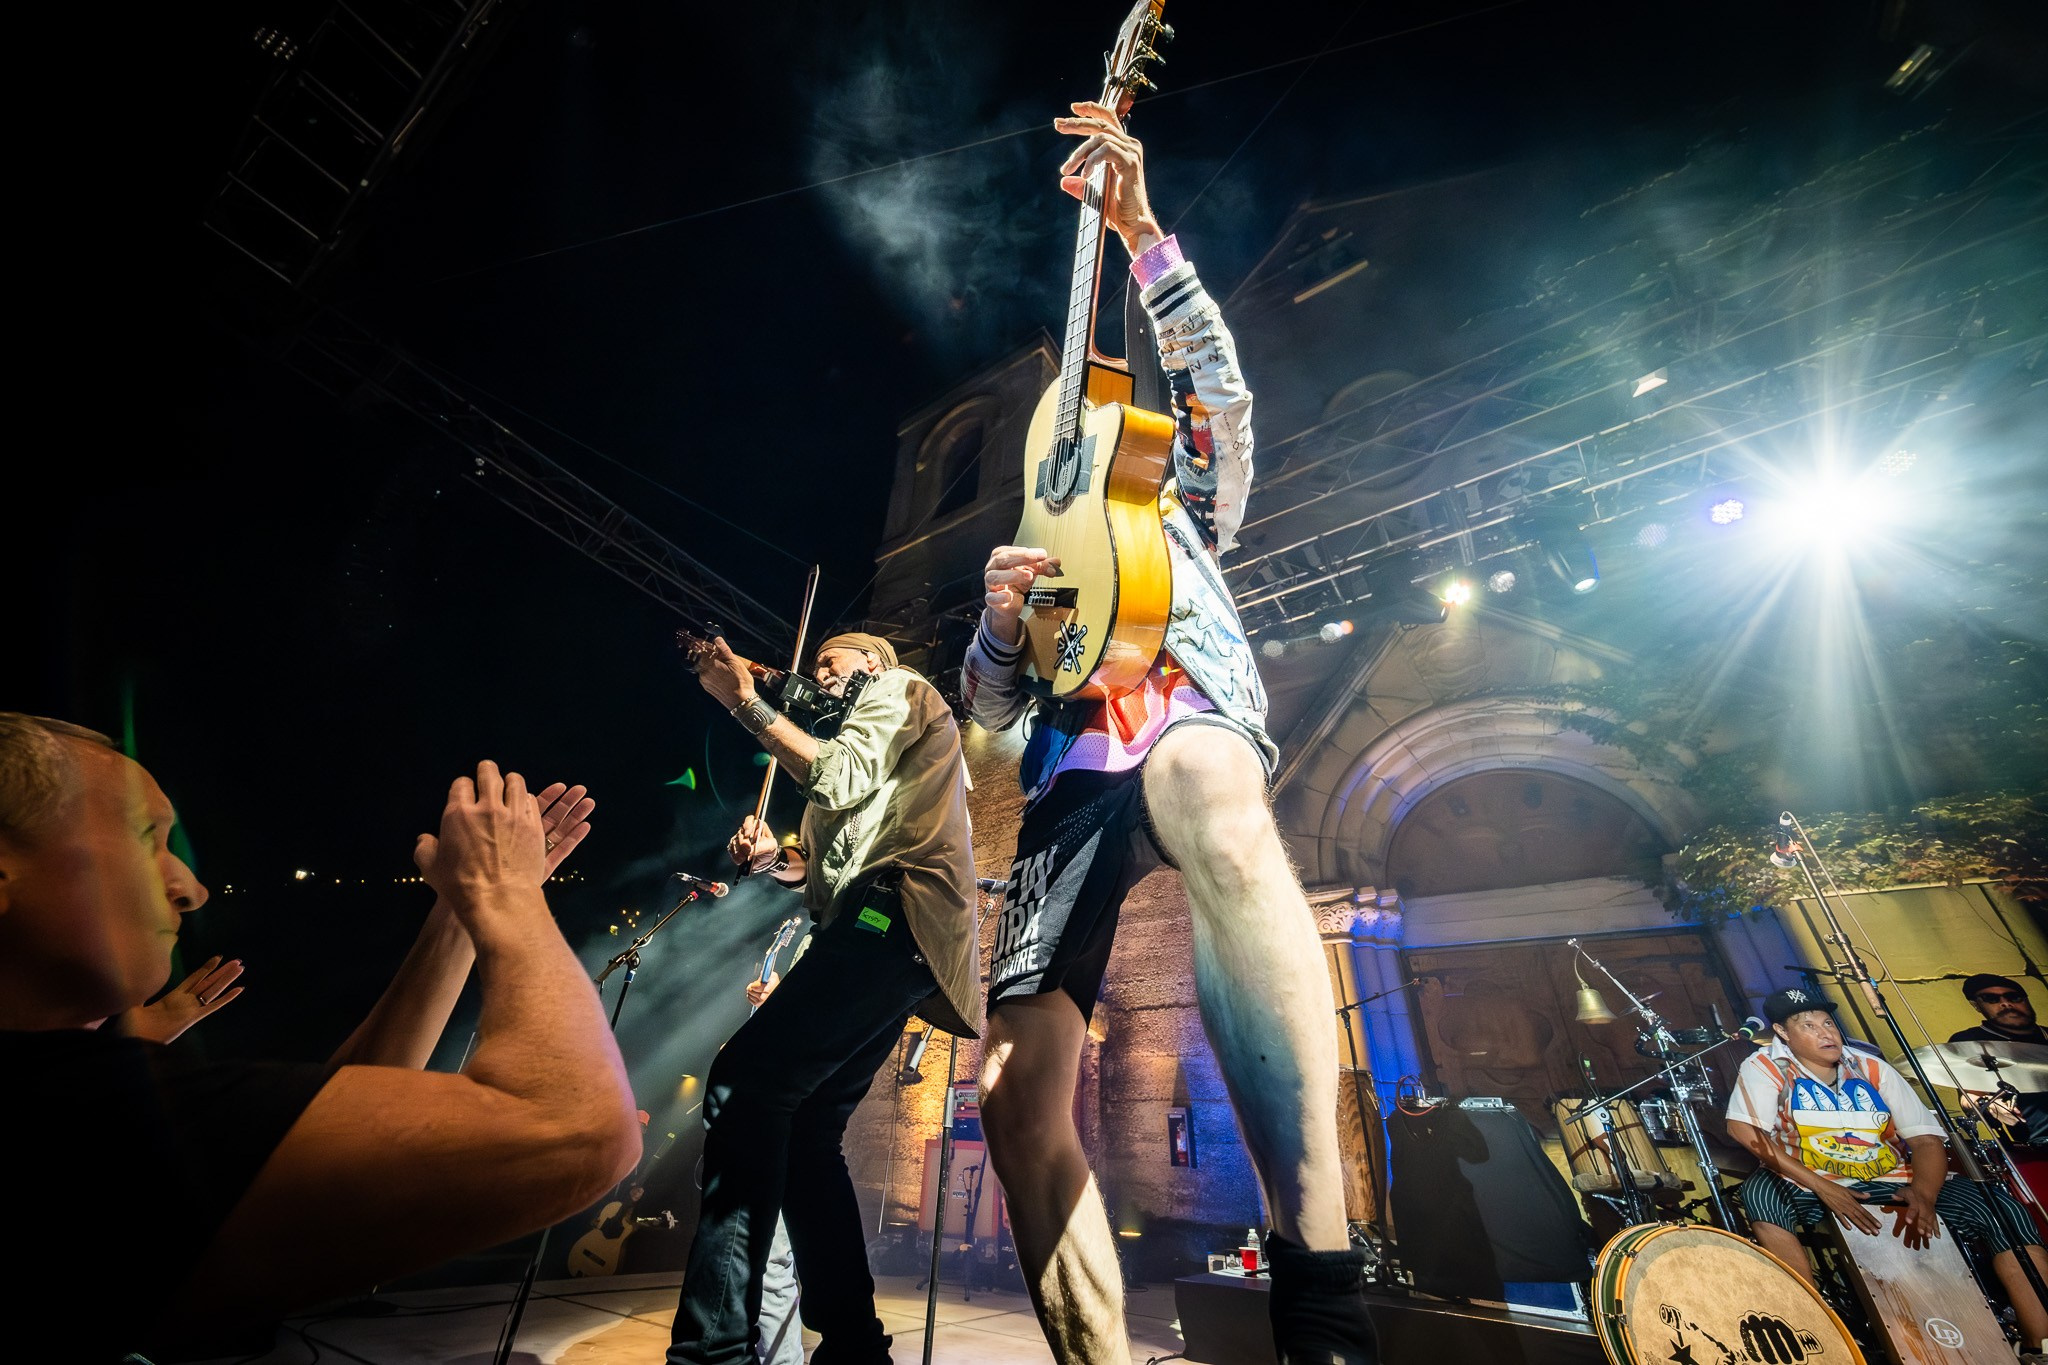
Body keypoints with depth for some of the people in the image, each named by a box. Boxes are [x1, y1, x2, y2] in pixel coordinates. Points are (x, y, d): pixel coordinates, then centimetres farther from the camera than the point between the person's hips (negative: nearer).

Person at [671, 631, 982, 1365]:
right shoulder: (874, 737, 35)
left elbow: (838, 777, -10)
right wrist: (776, 858, 11)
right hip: (886, 936, 10)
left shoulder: (900, 689, 10)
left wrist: (746, 703, -4)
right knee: (804, 1128, 9)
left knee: (746, 1081, -17)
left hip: (892, 918, -10)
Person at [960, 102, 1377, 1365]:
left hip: (1186, 724, -3)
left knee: (1217, 806, -43)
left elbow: (1223, 396, 11)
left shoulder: (1183, 510, 29)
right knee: (1017, 1095, -12)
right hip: (1074, 779, 4)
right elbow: (989, 708, 22)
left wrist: (1141, 229, 8)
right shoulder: (1034, 555, 32)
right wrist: (1001, 616, 2)